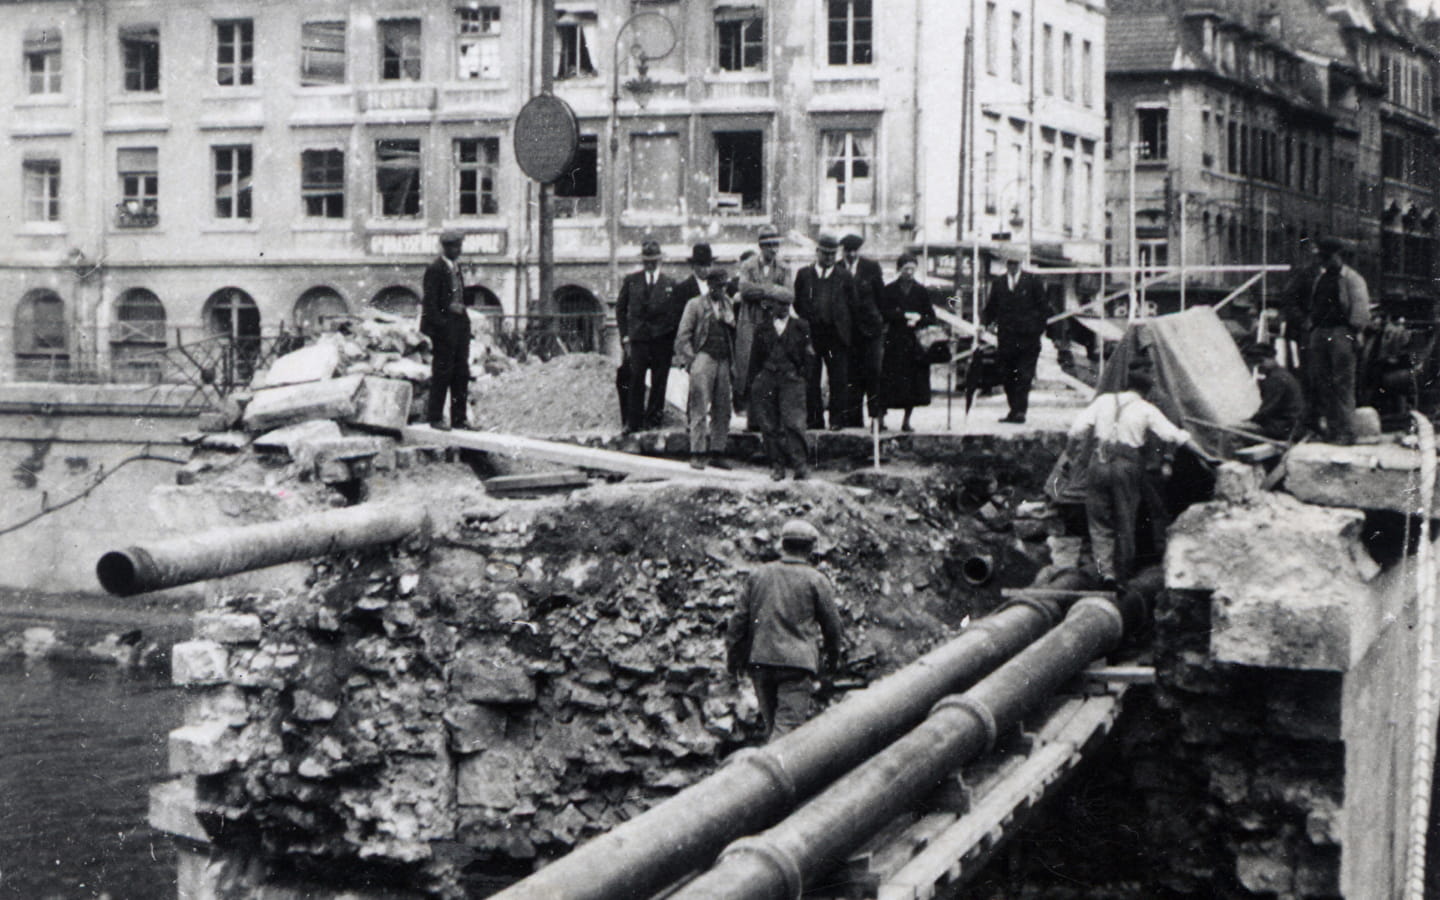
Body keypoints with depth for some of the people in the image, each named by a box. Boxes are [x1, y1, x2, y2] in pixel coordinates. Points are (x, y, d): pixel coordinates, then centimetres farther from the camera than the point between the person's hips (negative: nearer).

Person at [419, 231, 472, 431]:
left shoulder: (456, 267, 16)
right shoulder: (435, 269, -9)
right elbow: (429, 301, -13)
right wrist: (439, 324, -18)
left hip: (460, 324, 8)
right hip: (445, 325, -8)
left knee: (461, 373, 8)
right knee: (442, 373, -3)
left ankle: (459, 418, 14)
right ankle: (435, 418, 4)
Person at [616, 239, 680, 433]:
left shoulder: (670, 283, 6)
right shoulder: (631, 280, 9)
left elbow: (678, 312, 9)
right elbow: (620, 309, 12)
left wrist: (673, 338, 1)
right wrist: (625, 335, 4)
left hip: (662, 339, 0)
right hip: (638, 338, 0)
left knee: (658, 382, 1)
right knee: (636, 380, -5)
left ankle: (653, 419, 10)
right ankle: (633, 422, -2)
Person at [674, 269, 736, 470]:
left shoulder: (727, 306, 16)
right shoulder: (695, 305, 3)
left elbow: (733, 332, 20)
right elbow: (683, 336, 0)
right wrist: (690, 358, -9)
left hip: (723, 361, 5)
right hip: (703, 357, -5)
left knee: (722, 410, 3)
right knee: (700, 408, -8)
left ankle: (717, 453, 9)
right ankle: (697, 454, -6)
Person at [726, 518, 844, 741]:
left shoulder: (759, 575, 9)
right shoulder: (816, 580, -1)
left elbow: (739, 618, 8)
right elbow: (832, 623, 5)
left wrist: (733, 655, 16)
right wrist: (832, 656, 21)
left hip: (759, 659, 5)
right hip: (797, 663, -4)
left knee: (771, 724, 16)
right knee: (788, 724, -9)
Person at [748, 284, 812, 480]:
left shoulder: (801, 327, 9)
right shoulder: (762, 329, 14)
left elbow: (809, 355, 12)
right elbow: (755, 359, 15)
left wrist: (802, 373, 1)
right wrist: (753, 383, 9)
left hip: (791, 379, -2)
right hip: (766, 379, 2)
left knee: (791, 422, -13)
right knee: (769, 425, -2)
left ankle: (799, 464, -11)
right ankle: (777, 465, 3)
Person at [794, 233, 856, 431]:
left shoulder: (844, 277, 8)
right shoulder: (804, 274, 9)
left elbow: (852, 304, 9)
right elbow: (797, 303, 10)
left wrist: (843, 324, 1)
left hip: (836, 334, -1)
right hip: (811, 333, 1)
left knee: (838, 379, -2)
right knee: (810, 379, 3)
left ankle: (837, 419, 4)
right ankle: (814, 419, 9)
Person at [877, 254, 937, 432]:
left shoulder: (921, 291, 8)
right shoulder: (889, 290, 4)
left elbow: (931, 318, 7)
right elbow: (884, 313, -5)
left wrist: (917, 321, -11)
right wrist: (906, 315, -12)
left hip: (914, 342, 2)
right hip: (894, 341, -2)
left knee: (913, 382, -1)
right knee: (889, 382, -6)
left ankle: (906, 421, 7)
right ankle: (880, 419, 0)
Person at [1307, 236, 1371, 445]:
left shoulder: (1352, 279, -4)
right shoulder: (1320, 278, 19)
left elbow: (1361, 308, -7)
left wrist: (1355, 333, -10)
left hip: (1341, 332, -7)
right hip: (1319, 333, 8)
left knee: (1343, 384, -9)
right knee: (1320, 382, 5)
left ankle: (1346, 433, -7)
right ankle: (1331, 429, 11)